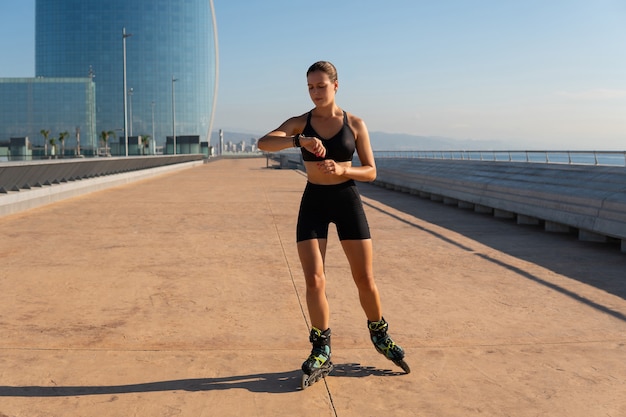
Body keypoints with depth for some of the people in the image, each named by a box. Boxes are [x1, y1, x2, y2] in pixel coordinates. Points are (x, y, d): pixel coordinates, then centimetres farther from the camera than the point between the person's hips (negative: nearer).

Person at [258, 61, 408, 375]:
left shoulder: (355, 124, -1)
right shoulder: (300, 123, -1)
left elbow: (371, 172, 0)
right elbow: (264, 143, -19)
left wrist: (342, 169, -19)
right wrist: (299, 141, -35)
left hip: (347, 200, 0)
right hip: (313, 202, 0)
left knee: (365, 278, 4)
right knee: (314, 281, -5)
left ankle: (379, 334, 29)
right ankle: (321, 349, 13)